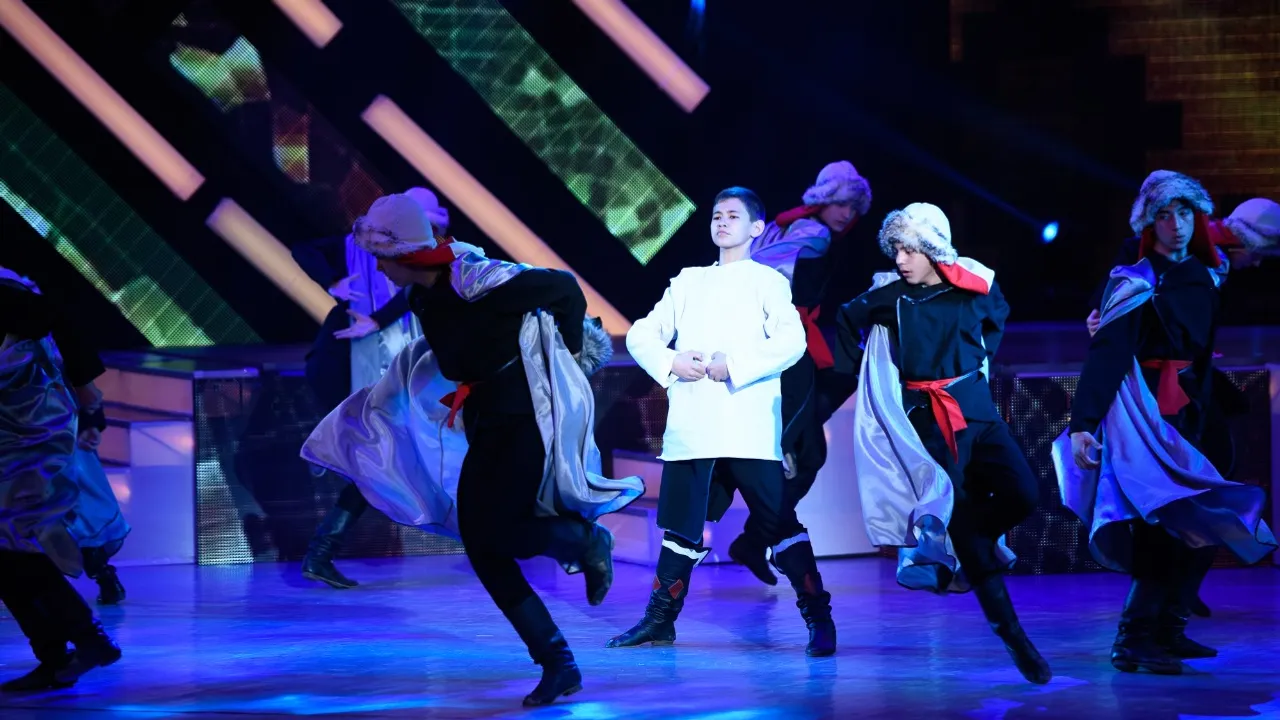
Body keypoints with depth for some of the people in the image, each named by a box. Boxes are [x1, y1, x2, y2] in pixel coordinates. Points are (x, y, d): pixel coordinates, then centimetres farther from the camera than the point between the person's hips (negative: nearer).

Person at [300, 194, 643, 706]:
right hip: (486, 426, 9)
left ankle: (587, 539, 11)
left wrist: (569, 356, -3)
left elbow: (563, 287, -15)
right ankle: (559, 666, 5)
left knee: (494, 532, -18)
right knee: (480, 546, 0)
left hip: (529, 418, -9)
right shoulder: (424, 298, 5)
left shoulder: (474, 280, -21)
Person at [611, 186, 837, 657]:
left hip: (748, 429, -4)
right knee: (681, 524, 8)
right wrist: (671, 362, -2)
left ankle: (819, 620, -4)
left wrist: (734, 367, -15)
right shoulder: (687, 282, 21)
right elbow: (642, 334, 17)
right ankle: (660, 619, 16)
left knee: (780, 524, -8)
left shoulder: (766, 281, 7)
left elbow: (792, 341, -8)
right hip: (689, 428, 4)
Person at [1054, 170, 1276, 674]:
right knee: (1166, 518, -14)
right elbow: (1106, 354, -21)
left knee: (1184, 521, 9)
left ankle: (1167, 631, 19)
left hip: (1182, 410, 8)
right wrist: (1082, 422, -28)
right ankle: (1133, 642, -12)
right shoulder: (1137, 283, -13)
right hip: (1140, 409, -8)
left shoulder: (1205, 277, 9)